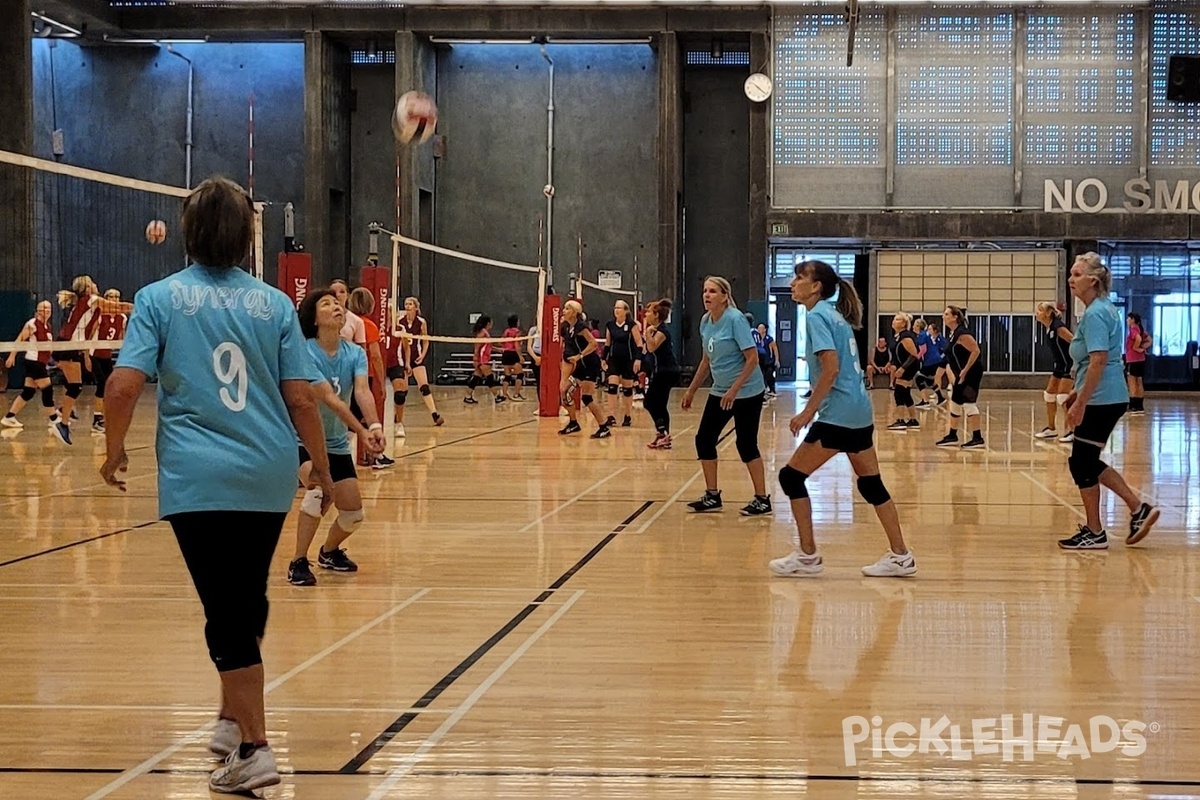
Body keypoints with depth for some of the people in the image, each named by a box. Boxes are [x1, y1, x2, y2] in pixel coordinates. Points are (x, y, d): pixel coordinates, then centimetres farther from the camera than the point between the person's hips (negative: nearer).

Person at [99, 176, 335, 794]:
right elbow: (301, 399, 1)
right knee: (248, 598, 19)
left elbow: (122, 386, -10)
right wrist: (321, 467, 13)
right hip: (270, 477, 3)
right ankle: (234, 719, 34)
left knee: (226, 611, -1)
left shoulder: (159, 298, -1)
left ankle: (254, 749, -4)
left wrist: (114, 451, 5)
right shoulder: (273, 303, 4)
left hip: (198, 480, -3)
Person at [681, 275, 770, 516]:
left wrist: (734, 390, -24)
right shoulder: (705, 321, 4)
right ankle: (712, 497, 15)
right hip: (720, 391, 8)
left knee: (746, 443, -5)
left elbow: (752, 358, -20)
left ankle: (762, 500, 6)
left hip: (747, 392, -8)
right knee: (704, 439, 4)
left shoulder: (736, 319, -18)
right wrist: (691, 390, 17)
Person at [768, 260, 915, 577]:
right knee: (871, 483, 13)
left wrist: (809, 411, -18)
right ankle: (900, 556, 15)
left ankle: (807, 556, 2)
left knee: (791, 476, -2)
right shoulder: (835, 314, 15)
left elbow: (831, 368, -21)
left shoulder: (817, 316, -11)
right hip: (860, 411, 9)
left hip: (837, 415, -9)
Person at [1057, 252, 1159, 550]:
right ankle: (1138, 509, 16)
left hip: (1101, 400, -10)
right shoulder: (1105, 309, 14)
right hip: (1109, 398, 10)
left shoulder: (1095, 314, -16)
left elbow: (1098, 360, -23)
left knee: (1082, 463, 0)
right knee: (1086, 462, 15)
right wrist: (1078, 394, 25)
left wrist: (1080, 403, -23)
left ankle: (1094, 533, 9)